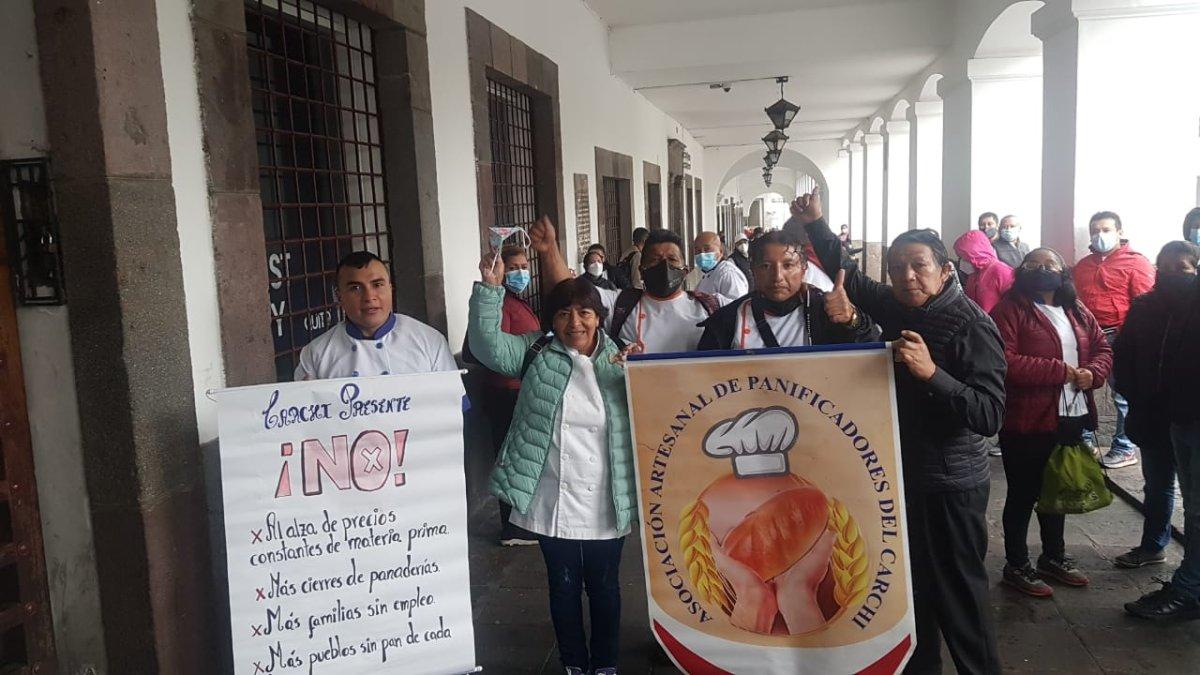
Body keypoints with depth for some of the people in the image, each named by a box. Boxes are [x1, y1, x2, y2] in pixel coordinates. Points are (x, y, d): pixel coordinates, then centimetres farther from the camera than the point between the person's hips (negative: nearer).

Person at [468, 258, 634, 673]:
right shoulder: (536, 353, 1)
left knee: (604, 587, 14)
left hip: (605, 505, 1)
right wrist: (489, 286, -23)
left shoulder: (619, 361, 2)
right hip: (551, 503, 0)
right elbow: (488, 344, -13)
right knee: (564, 586, 14)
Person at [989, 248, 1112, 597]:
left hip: (1072, 418, 7)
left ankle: (1054, 556, 39)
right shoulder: (1010, 309, -12)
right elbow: (1003, 361, -23)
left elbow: (1103, 349, 11)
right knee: (1023, 494, 5)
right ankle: (1016, 566, 19)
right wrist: (1059, 371, -22)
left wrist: (1091, 373, -12)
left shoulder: (1078, 312, 11)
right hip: (1027, 422, -7)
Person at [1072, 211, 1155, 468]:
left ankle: (1124, 449, 12)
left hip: (1119, 338, -6)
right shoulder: (1083, 266, 16)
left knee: (1124, 396, 1)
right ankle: (1085, 442, 23)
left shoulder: (1136, 262, -4)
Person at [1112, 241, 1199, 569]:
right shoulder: (1143, 307, 2)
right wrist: (1133, 395, -3)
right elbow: (1121, 354, 6)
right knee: (1157, 482, 16)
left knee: (1160, 483, 3)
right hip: (1153, 415, 3)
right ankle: (1152, 546, 29)